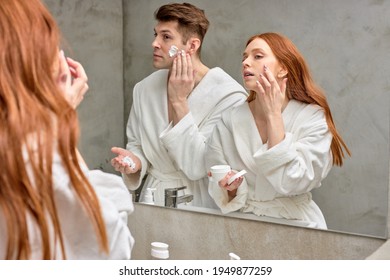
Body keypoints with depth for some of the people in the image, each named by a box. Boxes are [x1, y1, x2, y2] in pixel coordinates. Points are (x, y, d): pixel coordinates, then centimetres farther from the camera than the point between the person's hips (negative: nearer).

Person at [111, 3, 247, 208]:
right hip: (153, 199, 3)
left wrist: (179, 101, -17)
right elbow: (137, 145, 10)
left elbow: (197, 168, -18)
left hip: (199, 204, -3)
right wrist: (135, 162, -12)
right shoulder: (144, 89, 0)